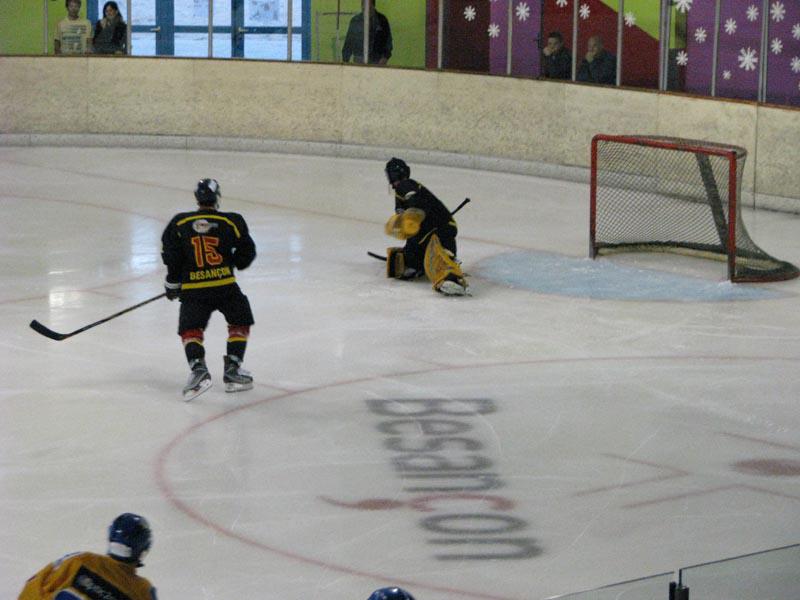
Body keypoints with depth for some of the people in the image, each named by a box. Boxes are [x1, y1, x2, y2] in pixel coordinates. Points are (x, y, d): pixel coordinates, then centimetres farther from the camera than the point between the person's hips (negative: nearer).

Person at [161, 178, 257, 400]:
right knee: (240, 323, 20)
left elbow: (171, 256, 2)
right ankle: (233, 370, 12)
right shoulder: (231, 222, 0)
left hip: (193, 290, 1)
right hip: (225, 285, -1)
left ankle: (198, 368, -13)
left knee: (190, 330, 12)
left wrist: (172, 283, 15)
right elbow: (247, 252, 6)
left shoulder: (179, 223, 4)